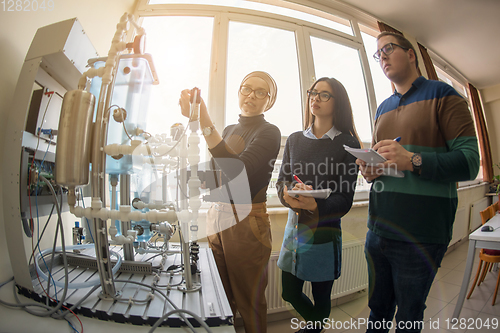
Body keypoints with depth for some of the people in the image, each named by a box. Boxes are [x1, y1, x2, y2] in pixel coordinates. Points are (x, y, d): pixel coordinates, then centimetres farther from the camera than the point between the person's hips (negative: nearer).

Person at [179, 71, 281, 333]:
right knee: (221, 295, 20)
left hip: (247, 221, -6)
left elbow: (238, 170, -25)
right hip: (217, 216, 6)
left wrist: (205, 123, -27)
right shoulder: (229, 130, 14)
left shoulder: (268, 132, -7)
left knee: (248, 300, 12)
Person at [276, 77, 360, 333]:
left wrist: (315, 205, -30)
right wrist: (287, 193, -19)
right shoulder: (295, 139, 5)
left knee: (320, 298, 16)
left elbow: (345, 200, -10)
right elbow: (281, 180, 4)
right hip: (294, 225, 4)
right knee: (289, 293, 19)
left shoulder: (347, 144, -6)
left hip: (324, 229, -3)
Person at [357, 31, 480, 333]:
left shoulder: (442, 94, -1)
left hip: (421, 237, -4)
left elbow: (470, 161, -10)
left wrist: (413, 161, -25)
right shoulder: (383, 108, 16)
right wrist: (370, 170, -3)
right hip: (378, 230, 5)